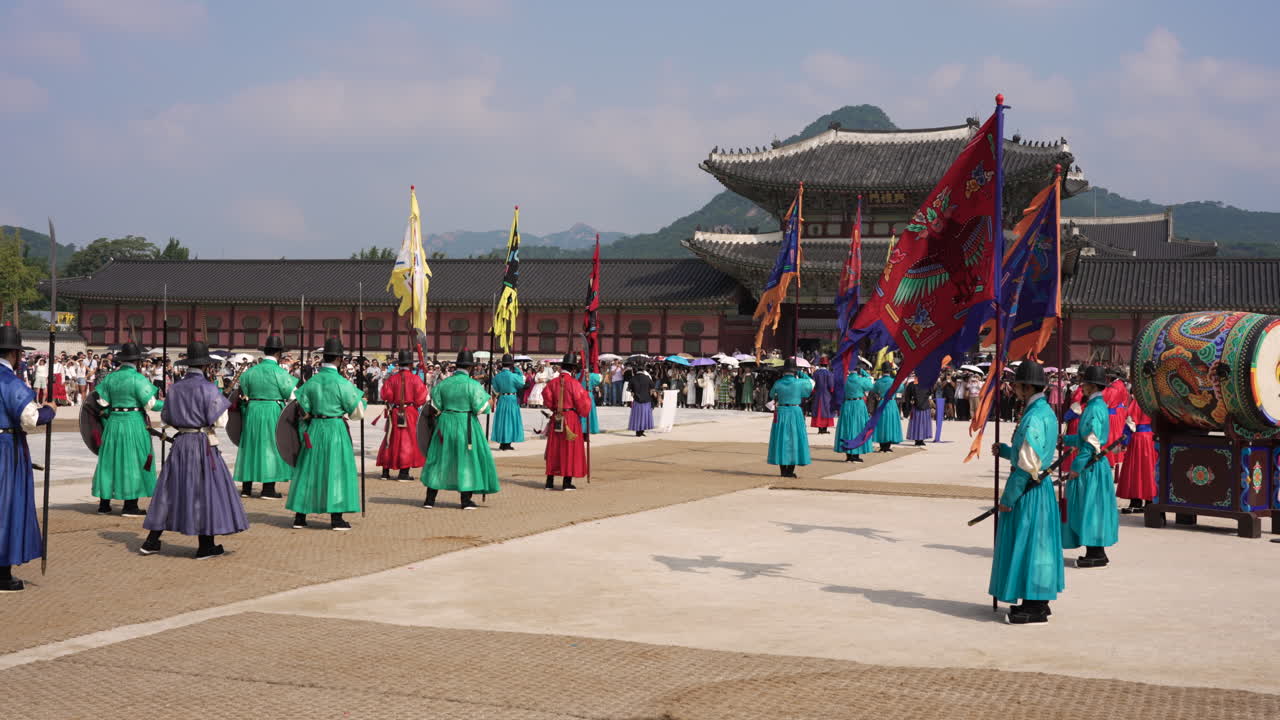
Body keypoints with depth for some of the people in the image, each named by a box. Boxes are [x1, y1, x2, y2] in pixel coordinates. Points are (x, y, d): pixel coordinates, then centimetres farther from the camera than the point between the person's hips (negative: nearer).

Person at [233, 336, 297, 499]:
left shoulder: (250, 372, 2)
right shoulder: (280, 372, -11)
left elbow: (243, 396, 6)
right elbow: (291, 395, -9)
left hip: (253, 413, 4)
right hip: (274, 413, -4)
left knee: (251, 446, 12)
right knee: (271, 447, 4)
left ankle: (246, 487, 15)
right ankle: (268, 489, 4)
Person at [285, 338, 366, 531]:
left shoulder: (311, 381, -1)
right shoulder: (342, 383, -12)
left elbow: (300, 408, 2)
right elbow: (357, 412, -6)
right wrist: (360, 399, 13)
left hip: (314, 428, 4)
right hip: (336, 429, -4)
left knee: (309, 469, 11)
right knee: (336, 469, 3)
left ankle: (300, 516, 15)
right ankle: (336, 518, 2)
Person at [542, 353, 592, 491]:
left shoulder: (553, 382, 0)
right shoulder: (574, 383, -12)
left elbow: (547, 398, -5)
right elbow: (582, 403, -12)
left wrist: (555, 408, 11)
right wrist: (585, 396, 9)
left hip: (556, 419, 4)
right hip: (571, 419, -4)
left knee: (554, 448, 11)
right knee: (570, 449, 3)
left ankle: (550, 481, 13)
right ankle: (567, 482, 2)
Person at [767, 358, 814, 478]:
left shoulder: (778, 383, -7)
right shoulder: (799, 383, -11)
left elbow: (772, 395, 10)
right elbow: (810, 382, 10)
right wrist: (801, 373, 16)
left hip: (781, 413, 1)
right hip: (795, 413, -1)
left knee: (781, 439, 8)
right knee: (793, 440, 7)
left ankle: (783, 470, 8)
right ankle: (790, 471, 6)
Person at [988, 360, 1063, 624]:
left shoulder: (1034, 417, -21)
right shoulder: (1046, 412, 11)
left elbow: (1026, 464, -22)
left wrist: (1008, 497, -17)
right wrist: (1004, 450, 12)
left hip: (1029, 490, -10)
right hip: (1041, 486, 10)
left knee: (1026, 544, -3)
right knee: (1037, 544, 15)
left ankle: (1034, 608, 2)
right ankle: (1037, 602, 24)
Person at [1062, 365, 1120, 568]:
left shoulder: (1095, 408, -17)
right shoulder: (1098, 405, 13)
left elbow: (1092, 443, -20)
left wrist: (1076, 466, -18)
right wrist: (1065, 440, 24)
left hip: (1091, 466, -10)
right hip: (1093, 464, 10)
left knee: (1090, 507, -5)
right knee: (1092, 508, 13)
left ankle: (1097, 555, 0)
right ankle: (1097, 553, 18)